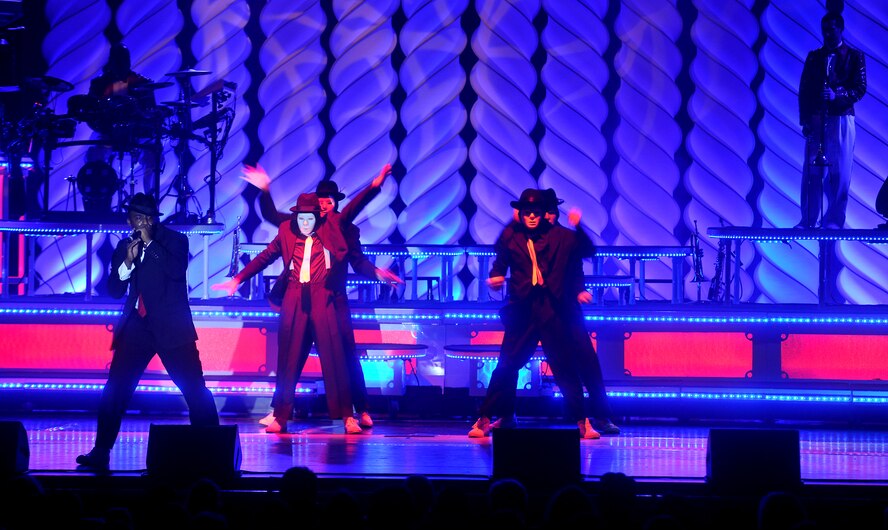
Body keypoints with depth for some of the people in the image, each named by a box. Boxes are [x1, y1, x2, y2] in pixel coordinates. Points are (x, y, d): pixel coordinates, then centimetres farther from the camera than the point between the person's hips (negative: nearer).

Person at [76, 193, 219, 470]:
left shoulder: (175, 240, 0)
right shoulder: (124, 245, 10)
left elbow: (177, 270, -18)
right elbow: (114, 290, 6)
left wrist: (150, 242, -18)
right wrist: (128, 261, -10)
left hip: (171, 328, -3)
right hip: (136, 327, 3)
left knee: (195, 390, -5)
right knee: (114, 390, -2)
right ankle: (101, 451, 3)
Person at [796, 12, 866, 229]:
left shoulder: (854, 56, 7)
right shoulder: (813, 56, 15)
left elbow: (860, 88, -1)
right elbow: (804, 89, 11)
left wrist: (837, 95, -19)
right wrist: (804, 120, 0)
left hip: (841, 120, -2)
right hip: (815, 120, 2)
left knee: (839, 173, -5)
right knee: (811, 172, -2)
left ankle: (834, 221, -3)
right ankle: (807, 220, -1)